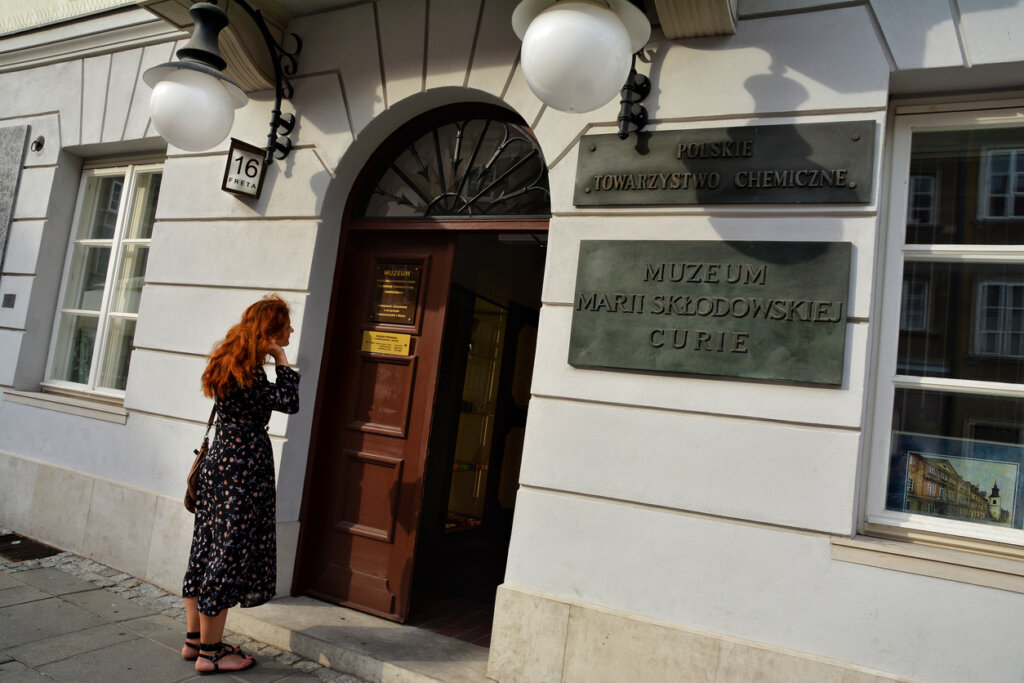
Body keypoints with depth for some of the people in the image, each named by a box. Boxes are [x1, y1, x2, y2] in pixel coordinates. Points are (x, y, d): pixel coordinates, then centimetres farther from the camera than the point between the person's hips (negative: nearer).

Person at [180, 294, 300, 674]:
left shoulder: (229, 362, 11)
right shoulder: (246, 371, -18)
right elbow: (288, 402, -22)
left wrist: (274, 359, 4)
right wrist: (281, 360, -15)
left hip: (221, 462, 10)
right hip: (243, 469, -10)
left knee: (208, 550, 15)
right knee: (229, 555, -1)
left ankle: (194, 640, 27)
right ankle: (210, 653, 11)